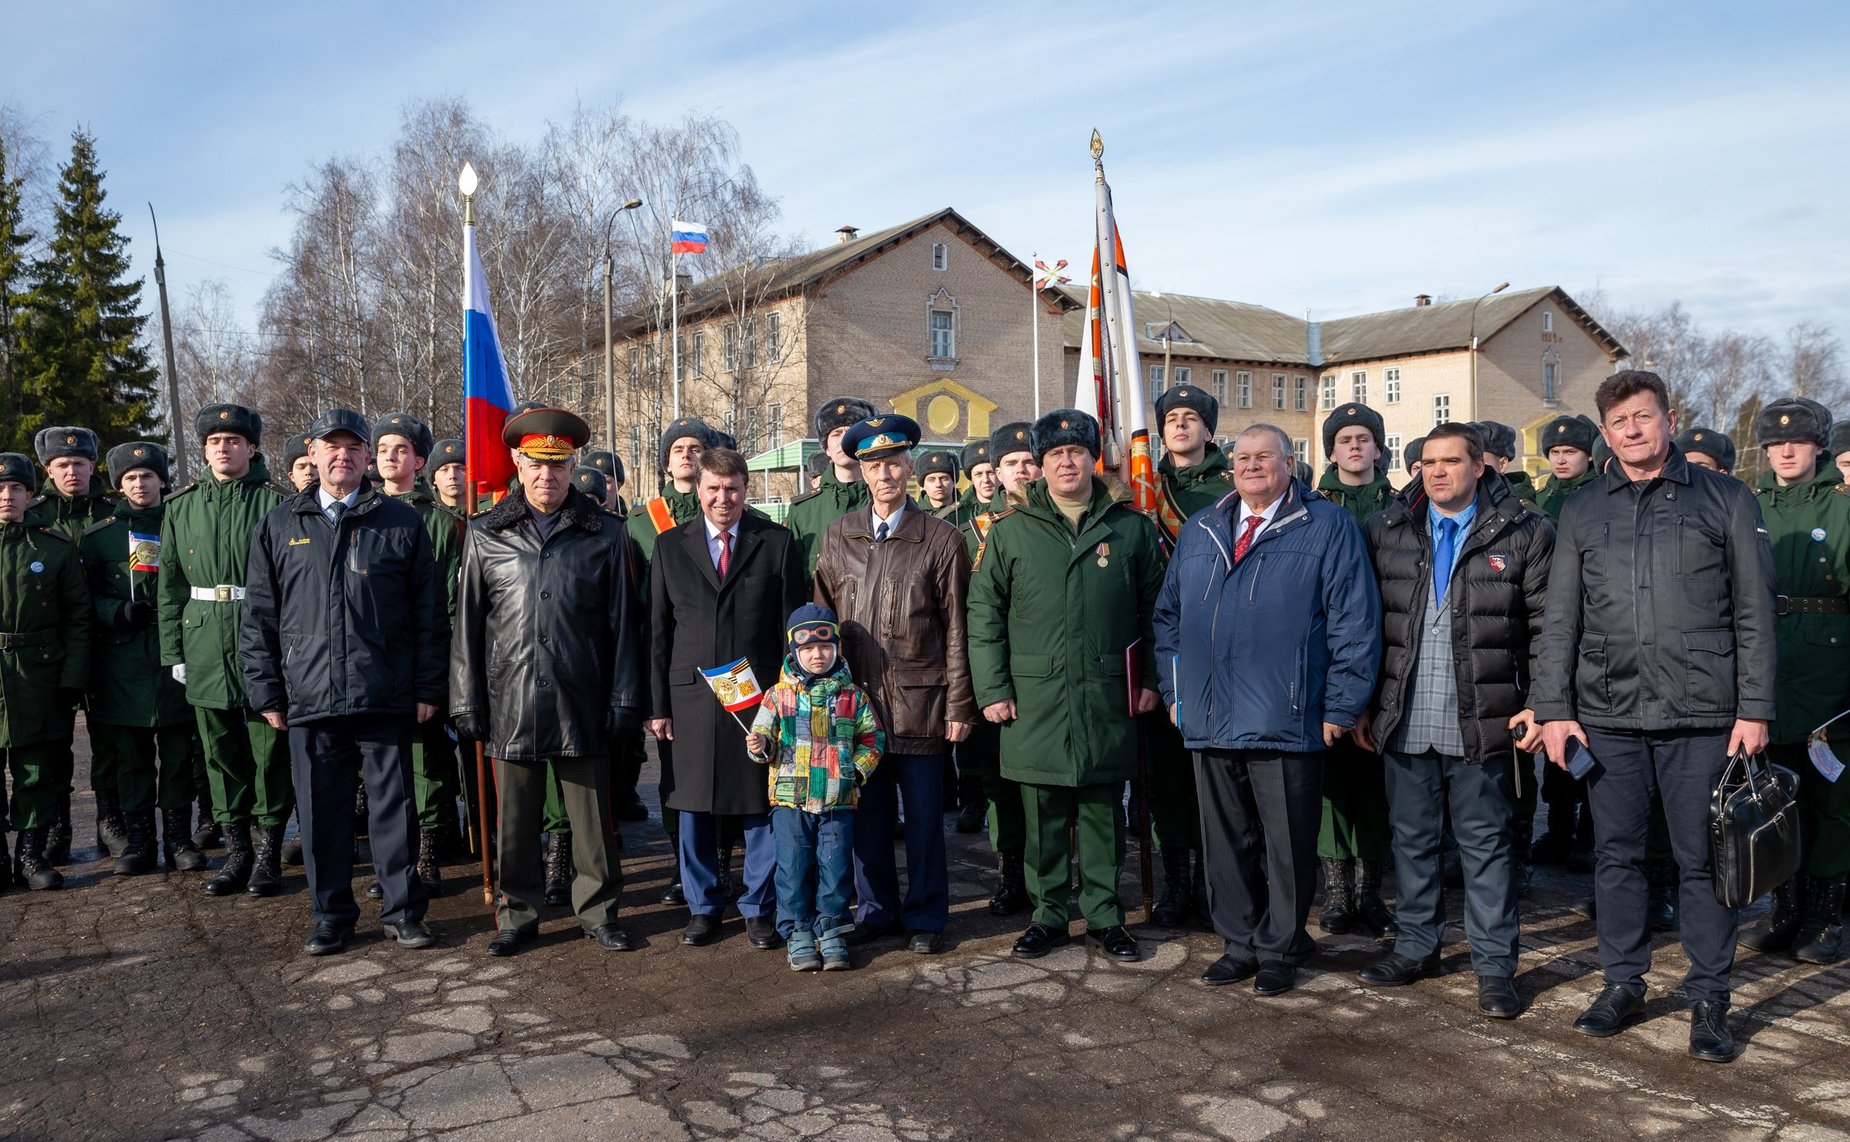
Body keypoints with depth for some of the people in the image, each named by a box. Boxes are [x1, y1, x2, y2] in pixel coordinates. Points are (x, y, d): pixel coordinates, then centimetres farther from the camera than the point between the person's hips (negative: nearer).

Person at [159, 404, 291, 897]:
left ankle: (268, 852, 13)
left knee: (269, 749, 2)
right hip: (205, 646, 4)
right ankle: (236, 850, 21)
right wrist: (173, 650, 6)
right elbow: (171, 585, 11)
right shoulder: (182, 507, 10)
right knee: (220, 750, 10)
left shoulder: (274, 504, -3)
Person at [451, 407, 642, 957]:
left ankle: (598, 910, 23)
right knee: (515, 819, 10)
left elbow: (621, 622, 4)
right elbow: (467, 623, 7)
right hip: (511, 703, 1)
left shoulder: (604, 533, 3)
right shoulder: (486, 534, 6)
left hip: (581, 704, -1)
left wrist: (623, 699, 0)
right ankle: (518, 914, 25)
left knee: (591, 815, 7)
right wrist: (466, 703, 3)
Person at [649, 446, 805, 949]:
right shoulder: (670, 546, 7)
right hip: (691, 697, 1)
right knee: (693, 809, 8)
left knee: (762, 808, 5)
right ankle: (702, 907, 25)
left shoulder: (778, 543, 3)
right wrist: (658, 705, 1)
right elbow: (658, 631, 6)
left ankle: (759, 909, 20)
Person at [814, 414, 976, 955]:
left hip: (920, 702, -3)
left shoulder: (942, 539, -1)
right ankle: (876, 909, 27)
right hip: (856, 700, 3)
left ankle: (925, 916, 21)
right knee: (867, 813, 11)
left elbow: (956, 630, -1)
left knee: (923, 817, 6)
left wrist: (959, 706, -5)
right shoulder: (837, 535, 8)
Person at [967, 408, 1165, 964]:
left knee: (1104, 813, 9)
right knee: (1043, 815, 7)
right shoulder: (1011, 529, 4)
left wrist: (1152, 681, 4)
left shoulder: (1131, 526, 6)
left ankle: (1105, 916, 21)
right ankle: (1048, 914, 21)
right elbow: (983, 613, 3)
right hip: (1034, 697, 0)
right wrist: (992, 689, -3)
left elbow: (1154, 609, 9)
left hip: (1108, 698, 1)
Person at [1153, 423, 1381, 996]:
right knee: (1226, 841, 12)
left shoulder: (1328, 528, -1)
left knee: (1287, 843, 6)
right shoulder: (1199, 531, 14)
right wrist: (1174, 689, 10)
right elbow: (1169, 615, 18)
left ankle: (1280, 949, 21)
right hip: (1209, 720, 5)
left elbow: (1355, 622, -5)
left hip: (1287, 722, -4)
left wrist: (1341, 706, -9)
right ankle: (1239, 943, 26)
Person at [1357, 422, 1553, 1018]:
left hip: (1483, 722, -3)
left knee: (1486, 842, 5)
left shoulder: (1524, 533, 0)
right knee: (1412, 837, 13)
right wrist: (1361, 704, 6)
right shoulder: (1385, 531, 7)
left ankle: (1494, 964, 16)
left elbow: (1546, 627, -1)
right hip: (1405, 720, 3)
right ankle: (1417, 947, 28)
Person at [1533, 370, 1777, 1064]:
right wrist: (1553, 709, 3)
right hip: (1607, 715, 2)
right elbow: (1560, 621, 10)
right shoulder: (1582, 513, 11)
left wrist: (1754, 709, -4)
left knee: (1702, 858, 3)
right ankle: (1623, 985, 22)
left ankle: (1709, 999, 16)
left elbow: (1754, 613, 3)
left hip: (1700, 717, -2)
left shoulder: (1724, 500, 4)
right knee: (1616, 855, 8)